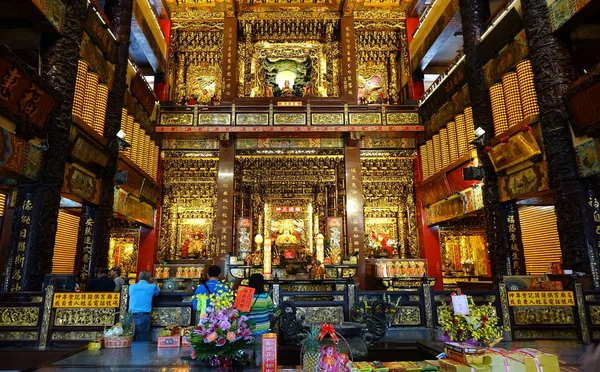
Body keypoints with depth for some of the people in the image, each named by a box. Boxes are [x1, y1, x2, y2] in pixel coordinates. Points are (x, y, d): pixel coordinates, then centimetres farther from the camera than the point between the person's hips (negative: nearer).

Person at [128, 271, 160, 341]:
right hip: (144, 316, -3)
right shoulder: (152, 287, 4)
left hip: (132, 316, 3)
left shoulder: (131, 287, 10)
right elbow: (158, 291, 25)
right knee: (143, 341, 2)